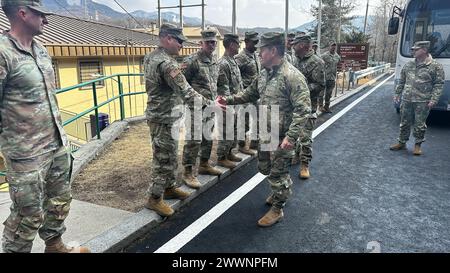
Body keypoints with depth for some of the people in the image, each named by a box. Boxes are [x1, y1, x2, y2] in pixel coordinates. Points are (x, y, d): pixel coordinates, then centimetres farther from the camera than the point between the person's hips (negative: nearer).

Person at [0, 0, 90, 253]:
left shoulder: (41, 49, 10)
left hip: (58, 145, 8)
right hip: (26, 154, -8)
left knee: (60, 200, 21)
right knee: (29, 214, 5)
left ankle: (55, 245, 41)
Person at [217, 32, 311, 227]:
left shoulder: (293, 76, -20)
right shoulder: (264, 74, 6)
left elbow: (303, 109, -23)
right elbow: (250, 94, 20)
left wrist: (290, 136, -28)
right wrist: (229, 100, 7)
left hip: (281, 136, -8)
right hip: (265, 133, 8)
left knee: (278, 173, 6)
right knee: (264, 167, 22)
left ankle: (277, 209, 26)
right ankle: (281, 192, 48)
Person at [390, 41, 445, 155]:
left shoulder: (435, 66, -3)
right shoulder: (408, 65, 10)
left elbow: (439, 84, -5)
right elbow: (401, 81, 17)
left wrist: (434, 99, -12)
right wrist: (397, 94, 12)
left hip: (422, 102, -4)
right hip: (406, 100, 4)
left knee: (420, 124, 3)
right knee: (404, 123, 11)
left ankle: (418, 145, 17)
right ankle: (402, 143, 24)